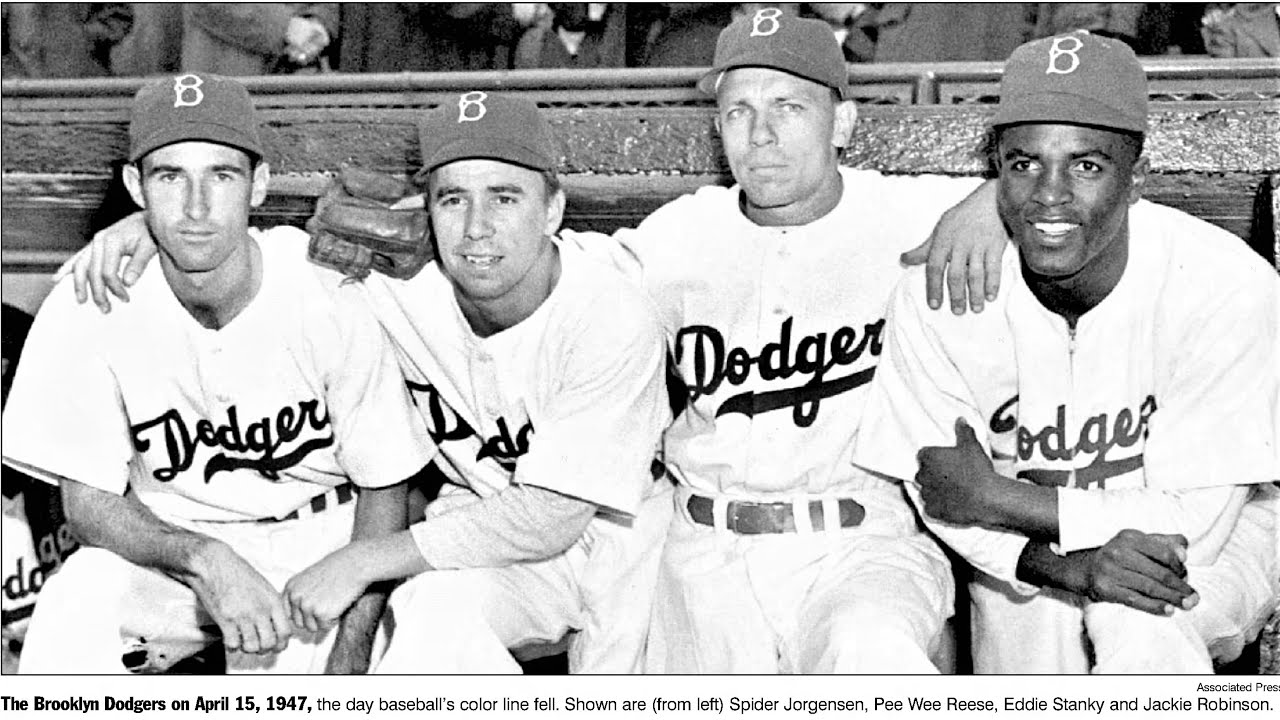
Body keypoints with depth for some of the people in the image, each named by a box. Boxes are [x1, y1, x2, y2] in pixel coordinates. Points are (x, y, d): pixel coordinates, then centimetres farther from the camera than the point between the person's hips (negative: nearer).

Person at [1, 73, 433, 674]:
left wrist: (349, 655, -18)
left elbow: (384, 487, -8)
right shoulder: (88, 306, -15)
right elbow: (88, 504, -10)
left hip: (319, 537, -1)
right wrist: (203, 558, -30)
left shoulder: (330, 299, -18)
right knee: (69, 625, -27)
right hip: (164, 539, 1)